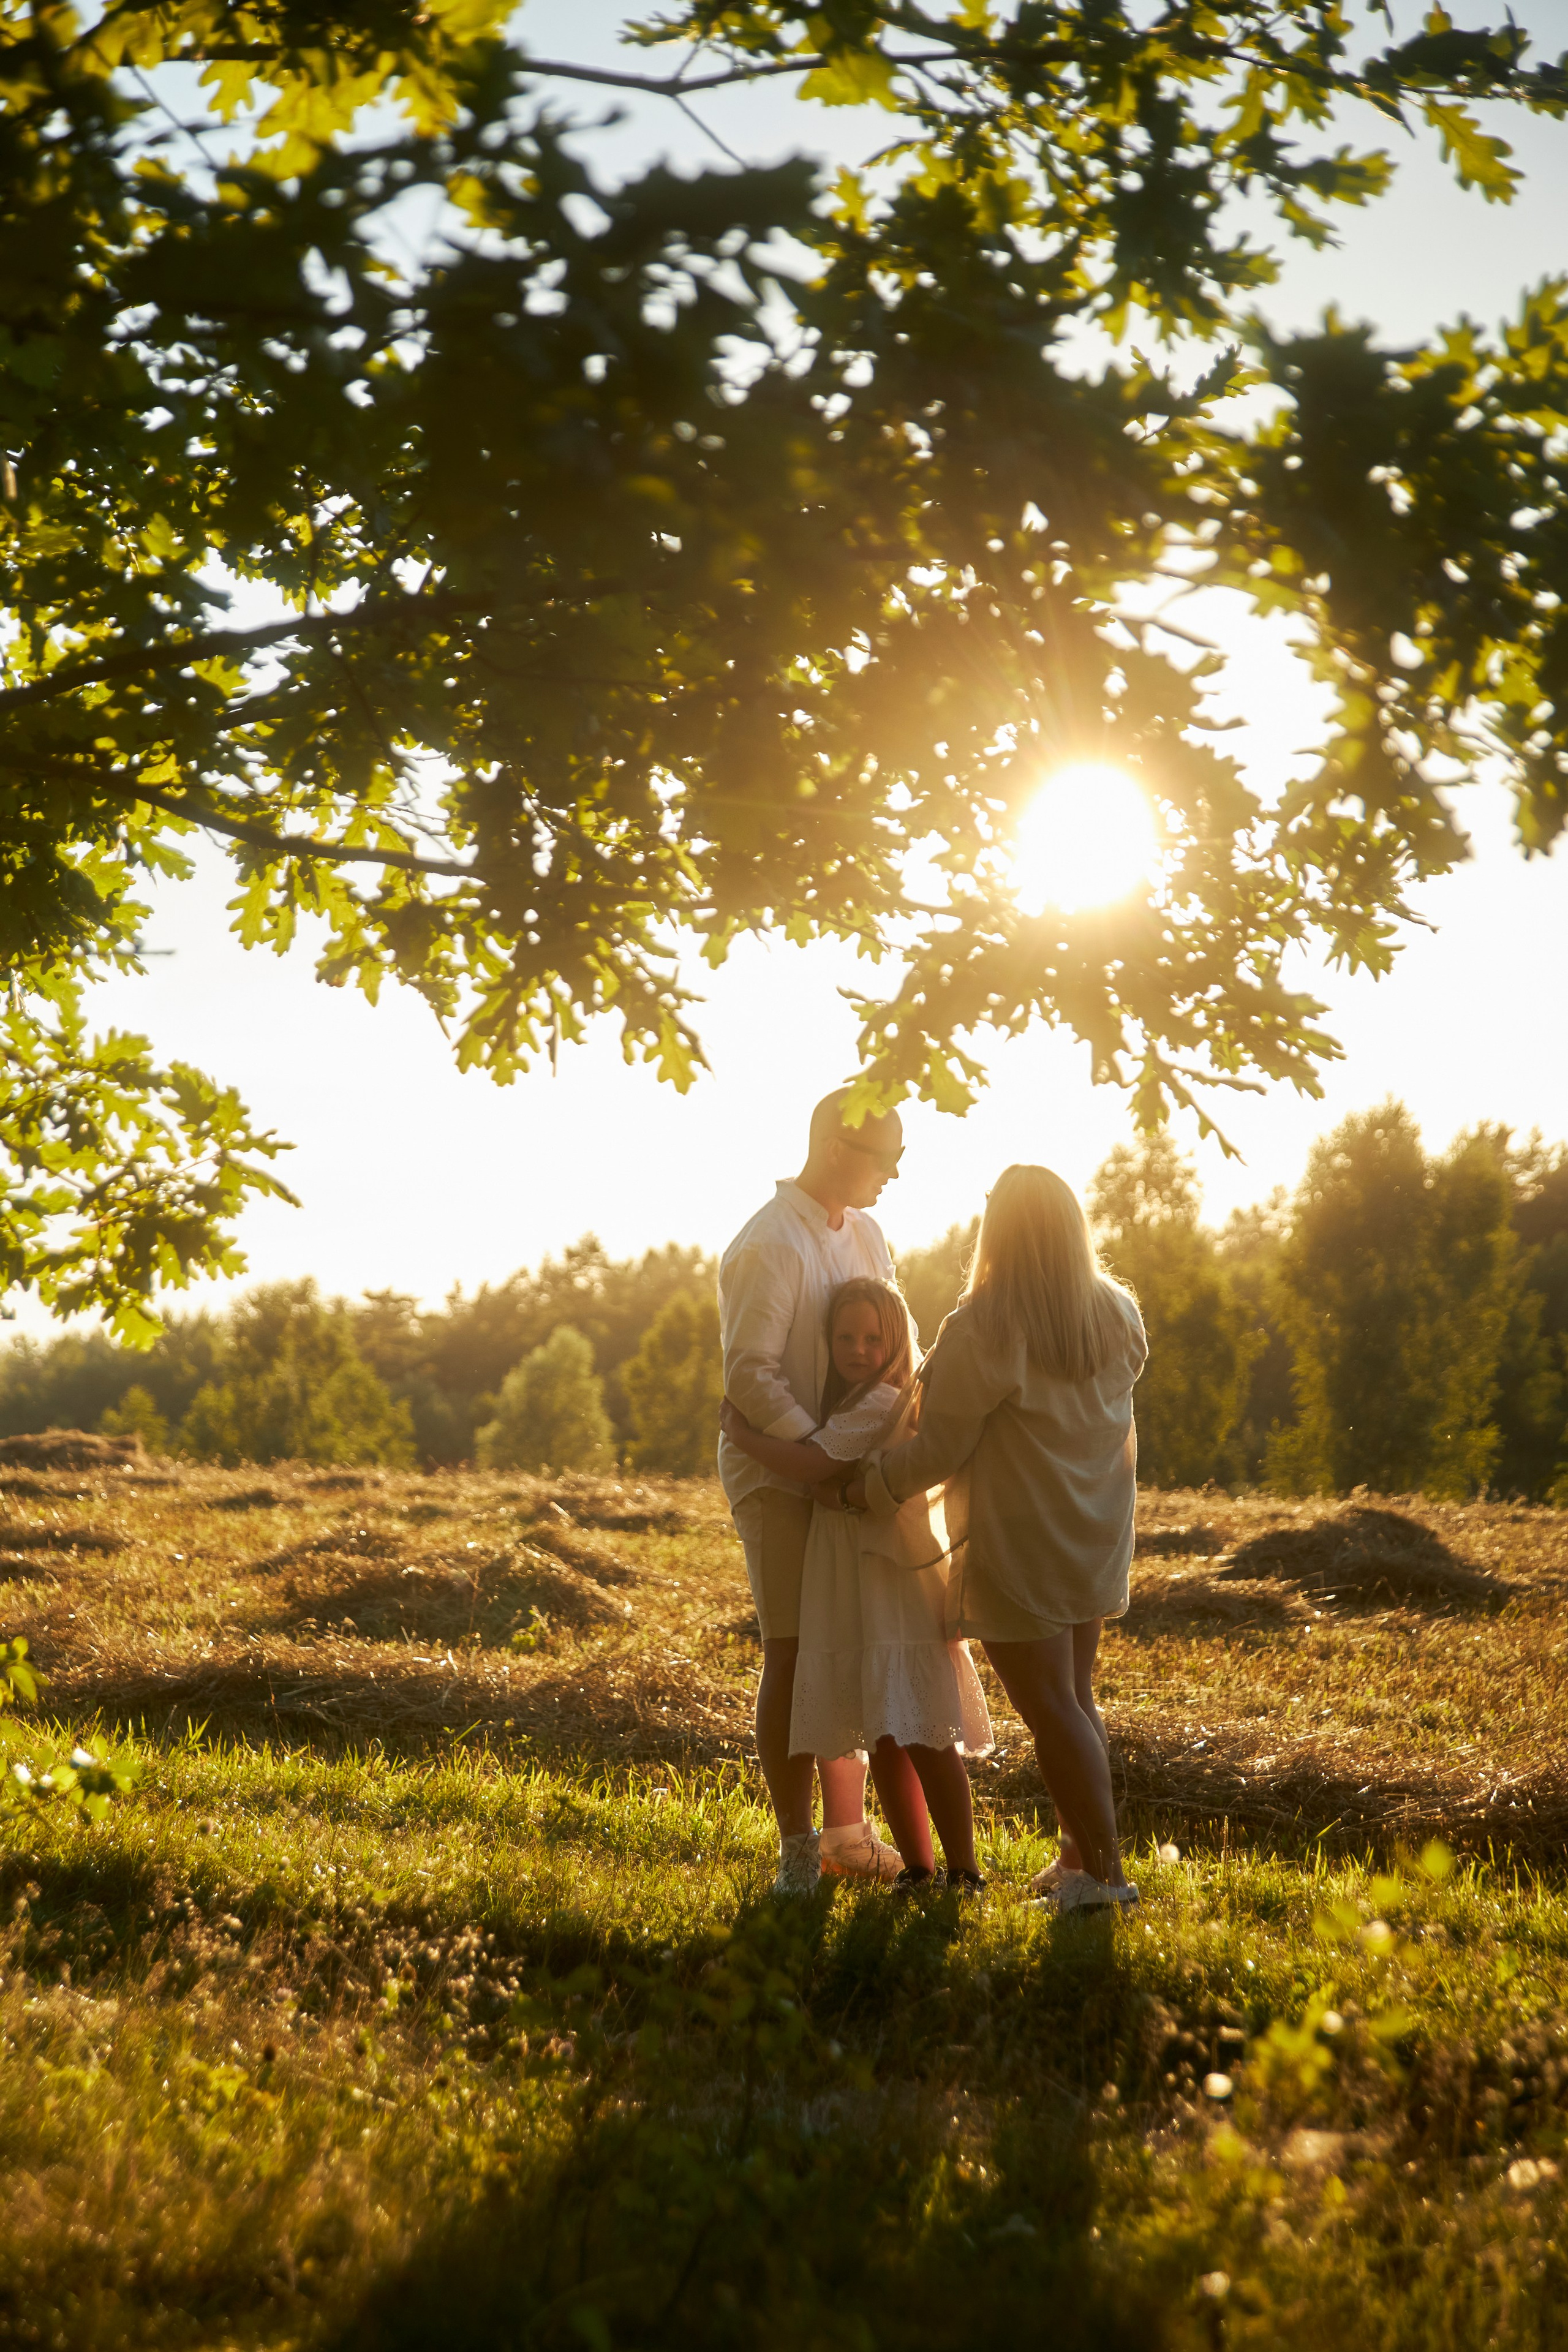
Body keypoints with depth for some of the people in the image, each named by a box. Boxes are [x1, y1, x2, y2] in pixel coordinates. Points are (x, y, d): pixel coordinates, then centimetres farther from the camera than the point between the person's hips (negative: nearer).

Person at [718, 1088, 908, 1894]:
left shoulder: (864, 1235, 10)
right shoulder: (770, 1246, -17)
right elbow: (750, 1376, -22)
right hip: (778, 1473, -8)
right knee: (793, 1654, -3)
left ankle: (848, 1833, 25)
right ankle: (797, 1850, 6)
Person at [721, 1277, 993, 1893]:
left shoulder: (882, 1402, -14)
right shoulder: (846, 1400, 16)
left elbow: (812, 1465, -21)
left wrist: (741, 1432, -8)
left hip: (898, 1581, -9)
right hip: (848, 1583, 9)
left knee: (923, 1737, -10)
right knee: (884, 1742, 10)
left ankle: (964, 1873, -5)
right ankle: (917, 1869, 17)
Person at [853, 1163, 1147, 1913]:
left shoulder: (981, 1330, -19)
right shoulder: (1117, 1315, 1)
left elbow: (940, 1449, -17)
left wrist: (869, 1487, -1)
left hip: (1018, 1547, -7)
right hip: (1095, 1540, 7)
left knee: (1051, 1710, -1)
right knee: (1074, 1698, 17)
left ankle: (1103, 1870, 1)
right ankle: (1077, 1854, 23)